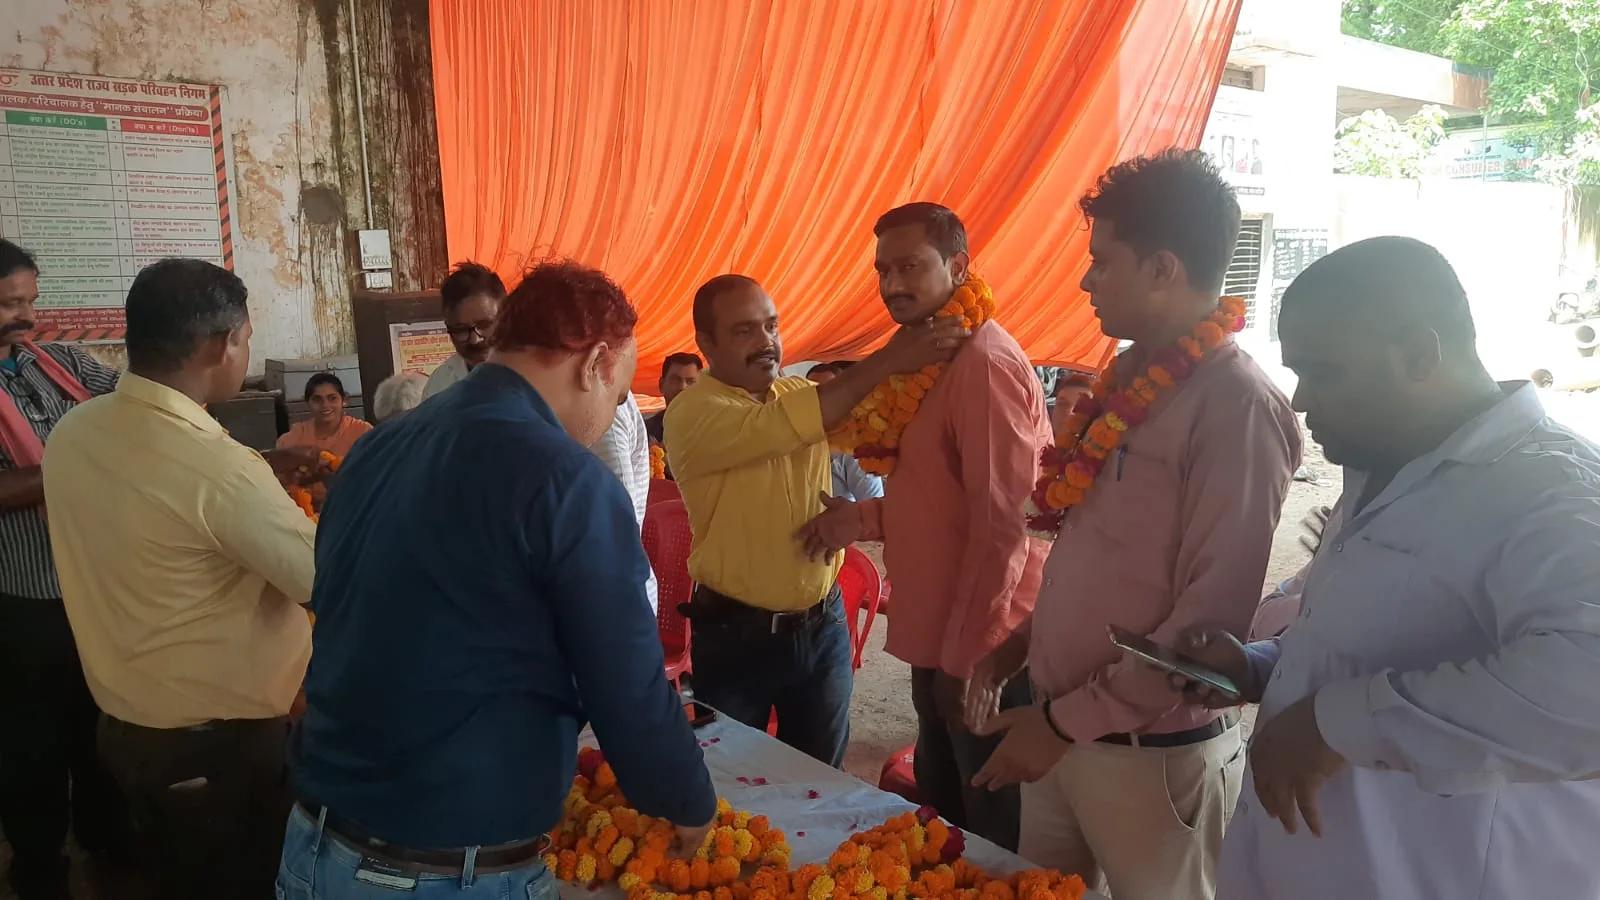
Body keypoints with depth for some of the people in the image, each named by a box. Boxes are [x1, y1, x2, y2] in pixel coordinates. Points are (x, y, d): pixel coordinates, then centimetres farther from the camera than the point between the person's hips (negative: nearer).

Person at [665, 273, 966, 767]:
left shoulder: (801, 392, 6)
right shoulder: (691, 413, -16)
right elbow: (778, 427, -30)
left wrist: (915, 365, -22)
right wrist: (886, 360, -30)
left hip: (824, 624, 5)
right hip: (736, 633, -5)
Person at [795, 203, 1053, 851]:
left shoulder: (986, 363, -18)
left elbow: (1004, 522, -21)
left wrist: (965, 658, -18)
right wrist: (866, 518, 4)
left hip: (981, 652, -9)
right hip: (942, 641, 9)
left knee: (992, 845, 8)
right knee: (941, 823, 23)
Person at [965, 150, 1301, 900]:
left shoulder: (1237, 407, -19)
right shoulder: (1130, 376, 6)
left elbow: (1213, 617, -22)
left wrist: (1070, 720, -17)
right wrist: (1024, 643, 8)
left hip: (1150, 751, -7)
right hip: (1060, 726, 7)